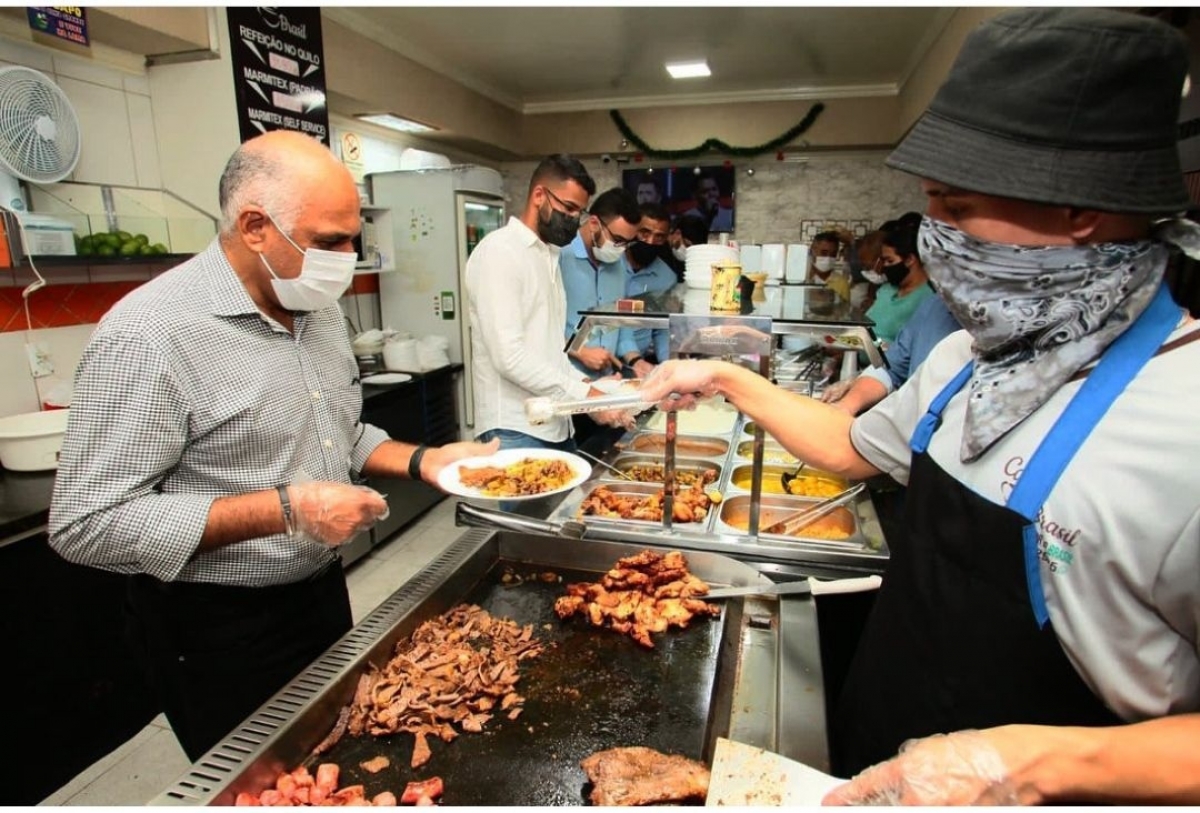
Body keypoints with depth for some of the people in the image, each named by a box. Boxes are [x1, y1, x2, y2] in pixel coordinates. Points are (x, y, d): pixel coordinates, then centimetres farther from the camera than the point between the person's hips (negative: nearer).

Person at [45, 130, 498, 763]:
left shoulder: (319, 310, 2)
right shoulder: (149, 335, -23)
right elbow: (85, 525, -23)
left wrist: (421, 461, -5)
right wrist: (286, 509, -29)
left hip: (323, 591, 7)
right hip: (221, 633, -7)